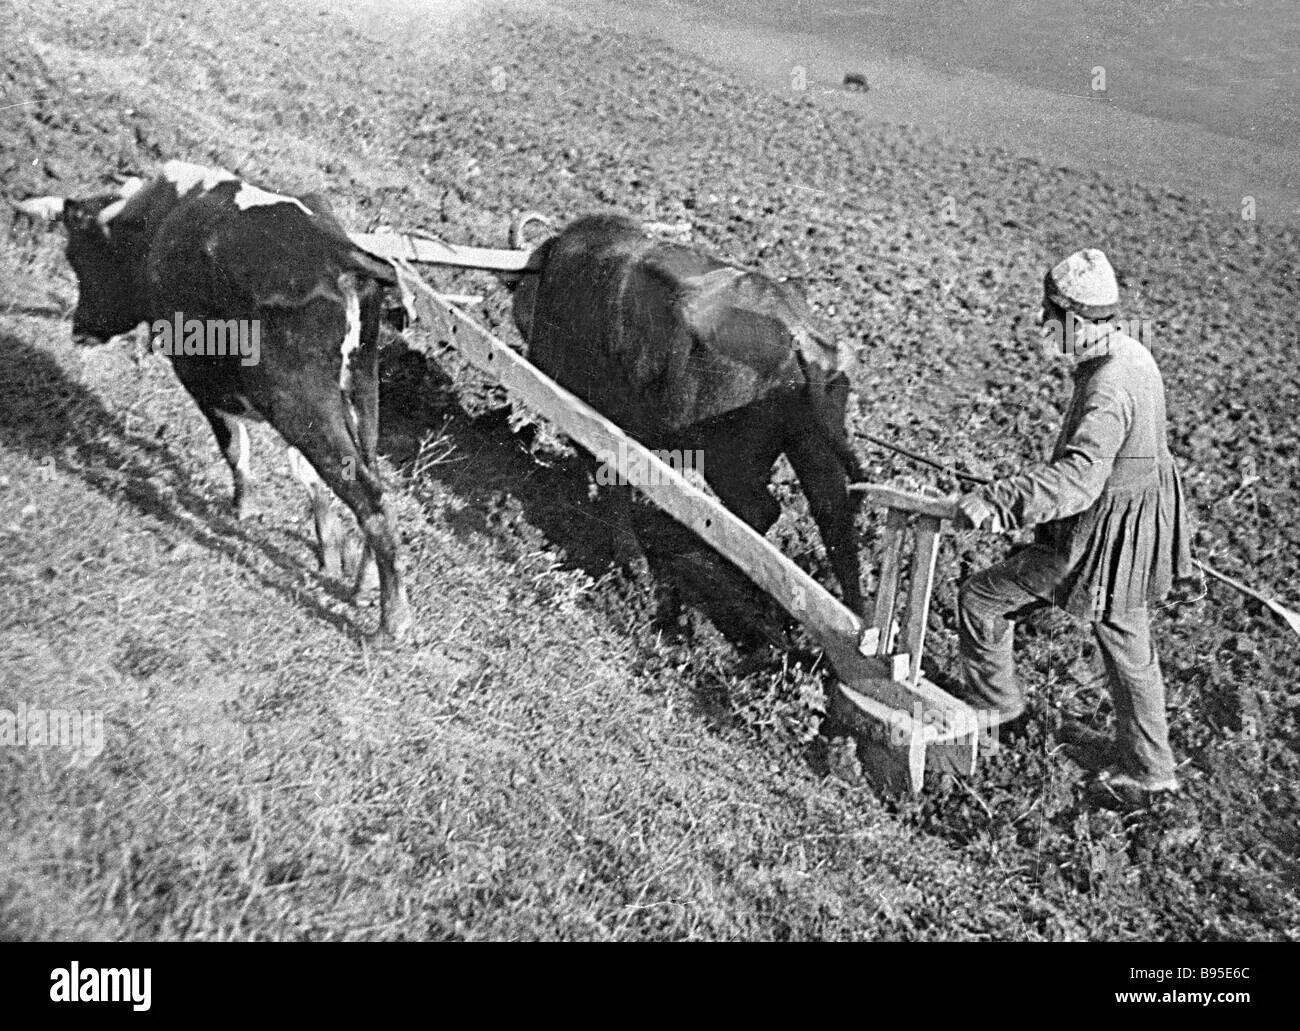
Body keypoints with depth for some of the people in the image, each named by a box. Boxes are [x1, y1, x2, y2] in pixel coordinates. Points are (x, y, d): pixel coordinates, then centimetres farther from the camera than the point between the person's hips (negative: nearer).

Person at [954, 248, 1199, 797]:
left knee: (979, 598, 3)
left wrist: (995, 499, -49)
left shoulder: (1108, 389, -28)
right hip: (1134, 529, 10)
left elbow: (1078, 477, -41)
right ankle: (1147, 766, 38)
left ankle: (992, 702, 23)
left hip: (1100, 537, -10)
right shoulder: (1131, 355, 5)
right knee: (1129, 647, 23)